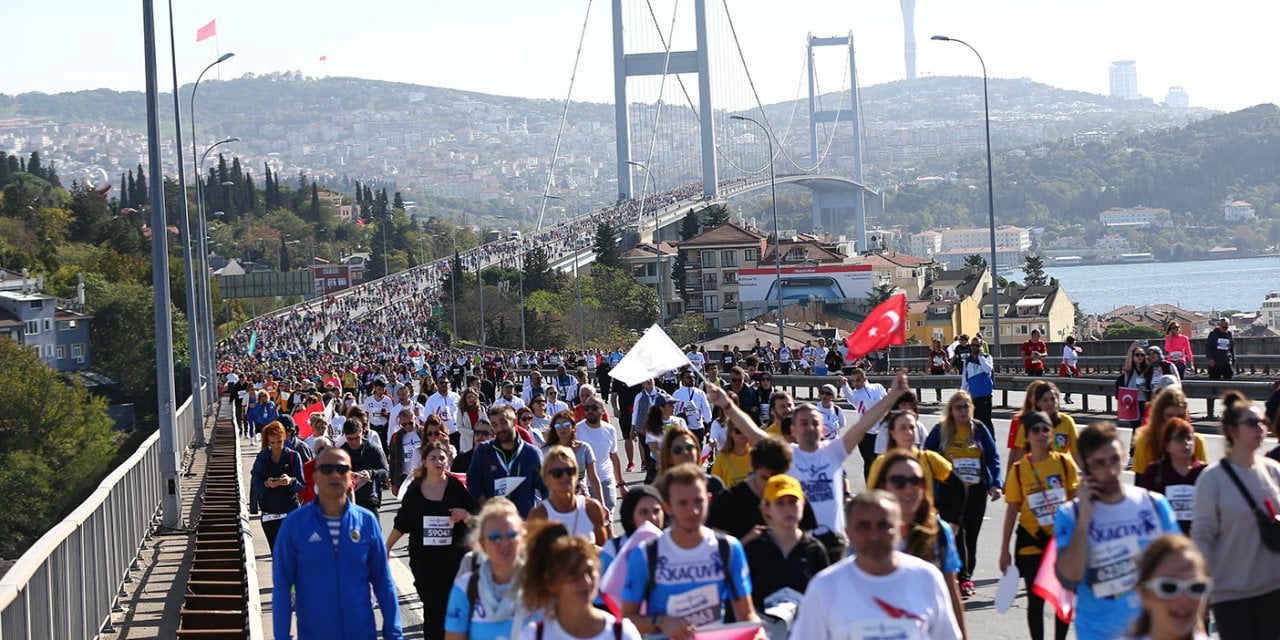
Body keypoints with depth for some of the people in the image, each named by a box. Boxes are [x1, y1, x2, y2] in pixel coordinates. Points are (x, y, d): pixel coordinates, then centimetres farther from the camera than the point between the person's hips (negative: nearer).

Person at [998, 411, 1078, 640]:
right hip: (1032, 541, -1)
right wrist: (1004, 550, -2)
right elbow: (1012, 511, -2)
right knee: (1036, 599, 5)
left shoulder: (1064, 462, -4)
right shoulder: (1018, 469, -6)